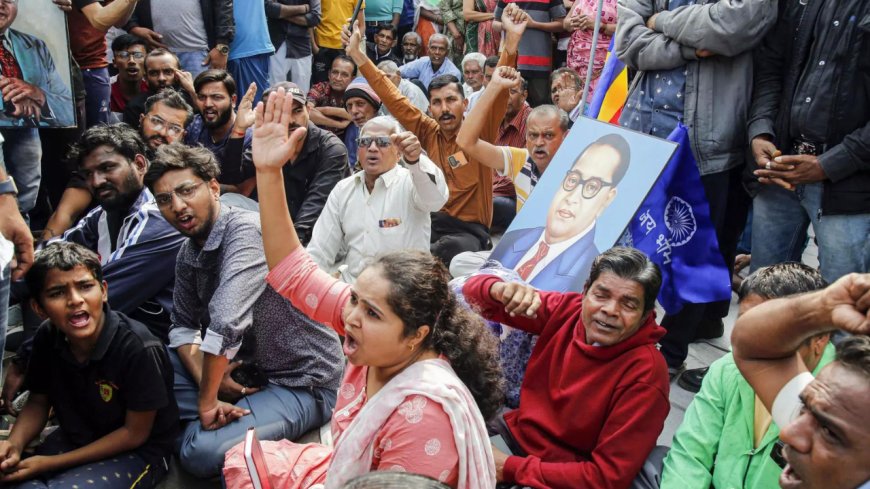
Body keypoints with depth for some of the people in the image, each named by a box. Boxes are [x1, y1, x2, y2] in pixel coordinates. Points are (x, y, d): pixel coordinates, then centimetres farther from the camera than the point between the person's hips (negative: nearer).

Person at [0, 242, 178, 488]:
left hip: (137, 453, -5)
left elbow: (134, 434, -18)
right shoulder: (46, 338, -10)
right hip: (74, 439, 5)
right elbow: (38, 403, 6)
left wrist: (52, 463, -17)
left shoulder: (138, 348, -28)